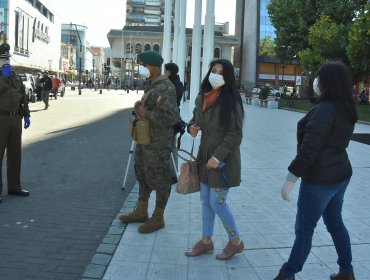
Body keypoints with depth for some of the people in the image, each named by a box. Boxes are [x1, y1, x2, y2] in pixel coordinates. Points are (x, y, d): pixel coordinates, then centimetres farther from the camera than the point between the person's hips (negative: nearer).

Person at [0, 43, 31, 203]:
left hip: (15, 119, 6)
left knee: (15, 154, 11)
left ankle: (14, 187, 21)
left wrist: (26, 116, 13)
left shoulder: (15, 77, 15)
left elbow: (23, 97, 17)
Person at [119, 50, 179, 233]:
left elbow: (172, 117, -28)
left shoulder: (165, 88, -19)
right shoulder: (152, 85, 11)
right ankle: (141, 212, 36)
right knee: (143, 175, 20)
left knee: (159, 179, 3)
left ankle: (158, 218, 18)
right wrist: (140, 108, 10)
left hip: (158, 143, -10)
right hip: (145, 140, 10)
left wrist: (147, 113, -25)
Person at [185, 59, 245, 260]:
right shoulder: (202, 97, 6)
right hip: (205, 155, 7)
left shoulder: (231, 101, -15)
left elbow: (235, 134, -16)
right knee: (206, 200, 14)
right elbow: (195, 117, 22)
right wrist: (192, 126, -2)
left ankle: (236, 241, 19)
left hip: (223, 159, -7)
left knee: (217, 202, -2)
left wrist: (218, 156, -22)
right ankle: (206, 241, 28)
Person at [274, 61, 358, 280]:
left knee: (305, 229, 3)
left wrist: (290, 180, -20)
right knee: (335, 222, 21)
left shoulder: (324, 110, -23)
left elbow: (308, 150, -25)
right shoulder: (347, 109, 6)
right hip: (340, 174, 9)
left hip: (320, 179, -9)